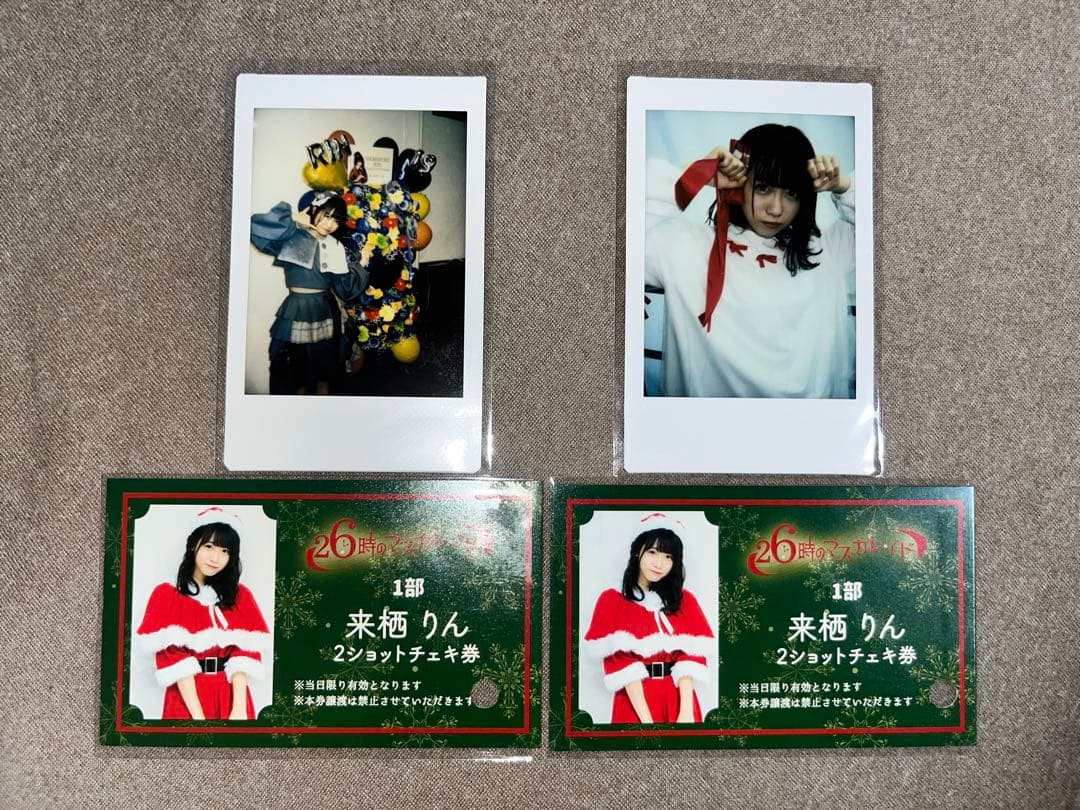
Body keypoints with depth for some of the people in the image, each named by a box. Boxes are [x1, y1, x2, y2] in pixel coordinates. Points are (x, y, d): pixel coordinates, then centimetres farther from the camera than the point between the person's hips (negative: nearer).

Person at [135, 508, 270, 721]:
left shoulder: (241, 596, 5)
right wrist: (197, 715, -20)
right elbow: (171, 656, -11)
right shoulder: (167, 595, -2)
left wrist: (239, 709, -18)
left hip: (231, 697, 2)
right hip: (186, 698, -2)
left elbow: (244, 653, -5)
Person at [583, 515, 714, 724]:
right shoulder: (613, 601, -2)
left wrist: (686, 712, -19)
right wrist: (646, 718, -21)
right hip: (634, 702, -2)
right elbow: (618, 661, -12)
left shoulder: (685, 601, 6)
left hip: (678, 700, 2)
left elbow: (691, 657, -5)